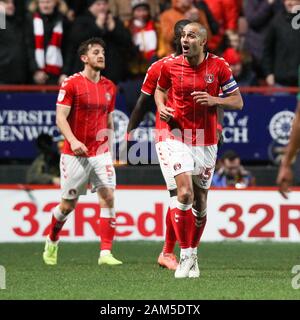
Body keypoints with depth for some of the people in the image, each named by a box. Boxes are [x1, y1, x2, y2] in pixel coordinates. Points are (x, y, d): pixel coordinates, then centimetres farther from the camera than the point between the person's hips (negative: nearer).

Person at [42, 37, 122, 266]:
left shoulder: (109, 87, 10)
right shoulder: (71, 84, -7)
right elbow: (61, 117, -11)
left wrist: (109, 150, 14)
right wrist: (73, 141, -25)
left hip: (100, 153, 4)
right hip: (75, 153, -4)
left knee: (108, 197, -12)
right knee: (68, 205, 4)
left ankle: (106, 253, -12)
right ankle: (52, 243, 32)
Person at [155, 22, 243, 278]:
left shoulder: (218, 66, -4)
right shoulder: (171, 67, -2)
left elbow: (238, 102, 0)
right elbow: (160, 90, 19)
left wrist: (214, 100, -18)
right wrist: (162, 107, -2)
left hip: (207, 142, 1)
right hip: (180, 139, -1)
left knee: (200, 201, 8)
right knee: (185, 193, -18)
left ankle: (193, 253, 25)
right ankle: (185, 256, -11)